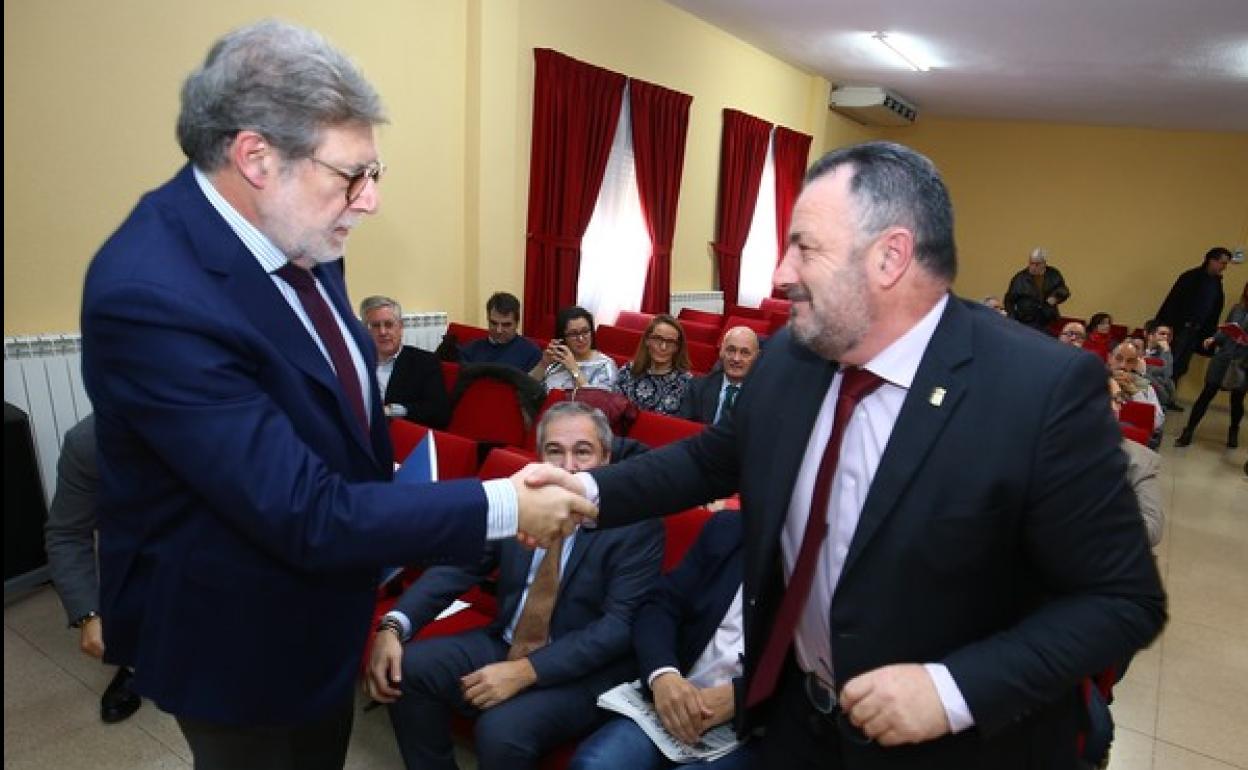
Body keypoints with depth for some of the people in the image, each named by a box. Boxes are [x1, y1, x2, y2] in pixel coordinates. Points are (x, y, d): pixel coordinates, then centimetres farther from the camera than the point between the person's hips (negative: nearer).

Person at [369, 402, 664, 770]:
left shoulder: (637, 524, -15)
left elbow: (621, 624, -20)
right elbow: (458, 566, 0)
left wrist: (525, 671, -27)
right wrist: (393, 626, -16)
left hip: (583, 670, -5)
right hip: (505, 645, 5)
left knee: (502, 729, -28)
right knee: (408, 669, -11)